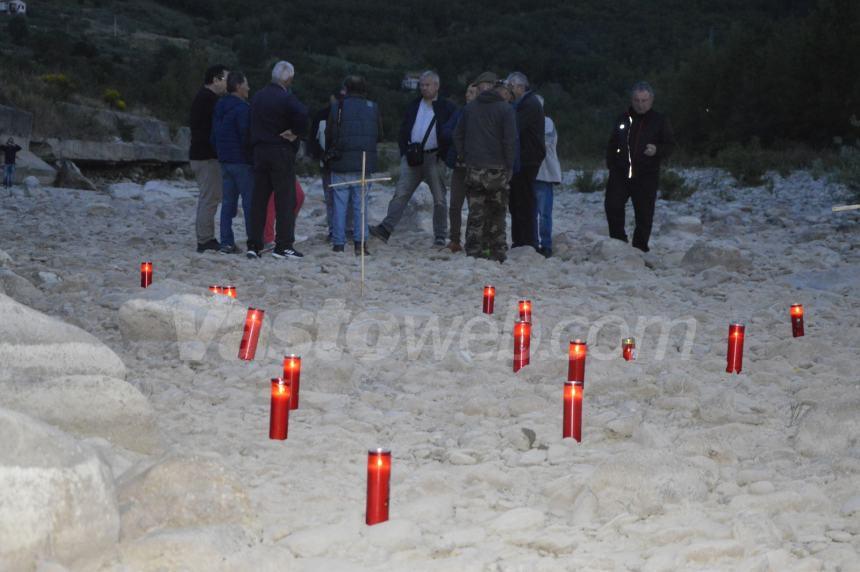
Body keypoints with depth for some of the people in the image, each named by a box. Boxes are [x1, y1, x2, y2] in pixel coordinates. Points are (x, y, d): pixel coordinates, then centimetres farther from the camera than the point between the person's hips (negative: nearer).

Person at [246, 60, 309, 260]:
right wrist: (296, 133, -14)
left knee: (258, 198, 8)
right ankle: (283, 245, -4)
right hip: (282, 152, -6)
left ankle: (254, 245, 8)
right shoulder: (285, 97, -12)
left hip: (260, 151, 6)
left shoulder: (258, 96, 11)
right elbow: (303, 114, -28)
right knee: (285, 199, -1)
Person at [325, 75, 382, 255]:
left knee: (340, 203, 4)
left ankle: (338, 243, 3)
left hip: (341, 164, -2)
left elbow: (329, 135, 0)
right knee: (361, 203, 6)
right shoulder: (373, 108, 2)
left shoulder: (337, 107, -5)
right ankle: (360, 242, 0)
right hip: (364, 164, 2)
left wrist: (330, 152, 18)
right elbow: (379, 135, 10)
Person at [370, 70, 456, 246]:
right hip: (413, 157, 3)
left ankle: (440, 236, 8)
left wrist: (443, 154, -7)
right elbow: (403, 131, 17)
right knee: (400, 194, -6)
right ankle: (386, 228, -14)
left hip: (434, 157, -3)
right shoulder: (414, 106, 15)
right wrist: (405, 152, 4)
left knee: (439, 199, 2)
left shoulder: (446, 108, 3)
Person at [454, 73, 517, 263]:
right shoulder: (505, 109, -5)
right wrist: (509, 167, -3)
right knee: (496, 212, 6)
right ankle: (497, 251, 8)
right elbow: (510, 140, -11)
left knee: (475, 212, 6)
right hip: (497, 169, -3)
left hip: (474, 168, 3)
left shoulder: (470, 108, 10)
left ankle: (473, 251, 2)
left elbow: (457, 135, 12)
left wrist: (465, 158, 14)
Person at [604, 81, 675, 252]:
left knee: (644, 214, 0)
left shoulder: (660, 121, 3)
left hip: (646, 176, -2)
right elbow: (612, 145, 17)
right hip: (620, 173, 2)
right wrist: (611, 165, 5)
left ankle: (640, 249, 10)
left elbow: (670, 145, 4)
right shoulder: (623, 119, 11)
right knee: (612, 205, -8)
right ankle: (618, 240, 9)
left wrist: (657, 150, -17)